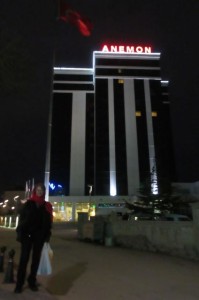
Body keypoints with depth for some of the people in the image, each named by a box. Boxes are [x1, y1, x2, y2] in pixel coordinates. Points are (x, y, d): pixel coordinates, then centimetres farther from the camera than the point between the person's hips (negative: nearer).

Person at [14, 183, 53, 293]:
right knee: (24, 258, 0)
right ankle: (19, 283, 9)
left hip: (39, 236, 2)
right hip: (27, 234, -2)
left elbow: (48, 222, 5)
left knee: (36, 258, 10)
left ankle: (32, 281, 22)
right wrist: (19, 232, -8)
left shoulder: (47, 206, 5)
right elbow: (21, 218, -1)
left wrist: (47, 235, -1)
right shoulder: (28, 203, 2)